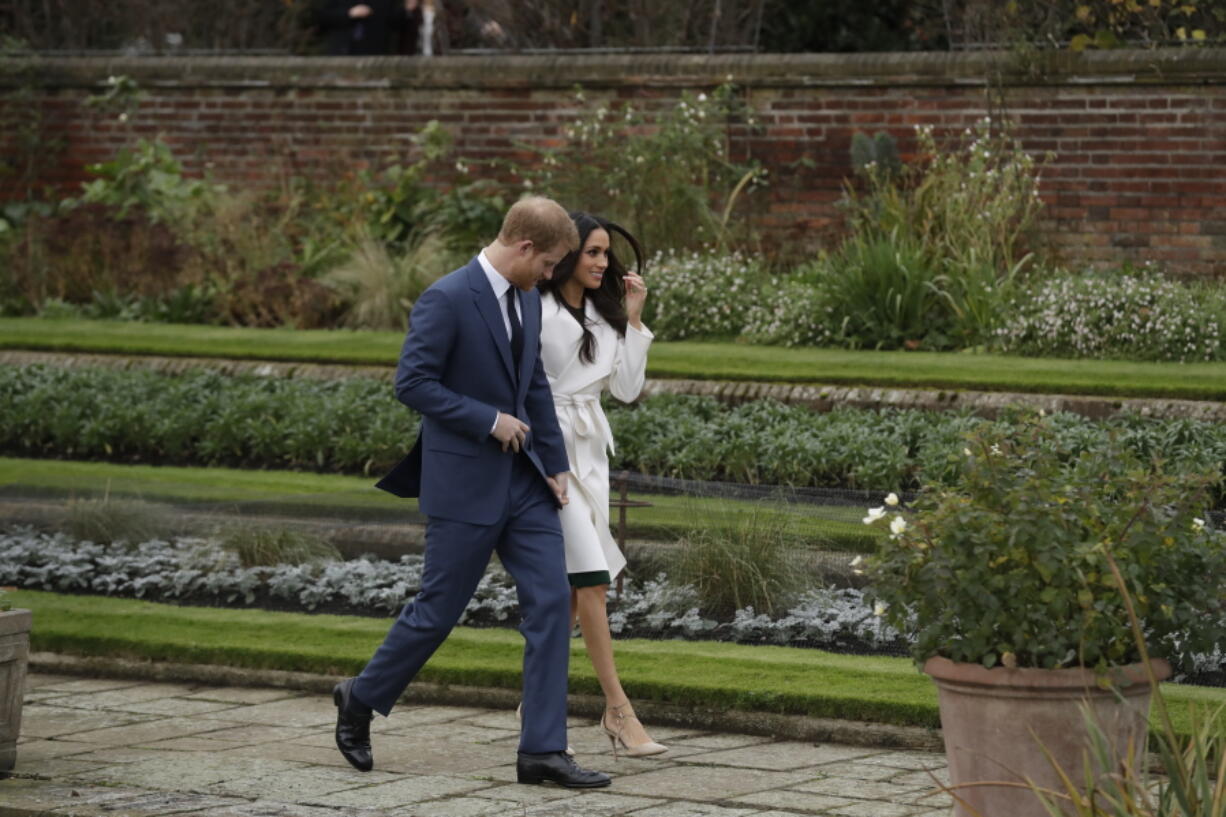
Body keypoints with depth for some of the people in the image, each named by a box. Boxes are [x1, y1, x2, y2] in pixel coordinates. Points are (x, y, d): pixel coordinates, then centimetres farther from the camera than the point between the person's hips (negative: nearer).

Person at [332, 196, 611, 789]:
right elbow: (412, 383, -18)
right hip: (464, 481, -7)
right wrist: (490, 421, -18)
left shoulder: (527, 299, 9)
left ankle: (542, 750, 0)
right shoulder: (447, 299, -16)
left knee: (551, 602, -2)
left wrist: (555, 465, 10)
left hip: (523, 479, 7)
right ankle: (361, 699, 27)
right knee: (438, 609, 3)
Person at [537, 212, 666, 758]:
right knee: (591, 576, -14)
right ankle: (618, 710, -15)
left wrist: (633, 319, 6)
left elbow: (627, 388, 10)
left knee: (571, 587, 9)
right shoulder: (537, 310, -9)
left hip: (591, 450, 8)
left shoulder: (603, 316, 13)